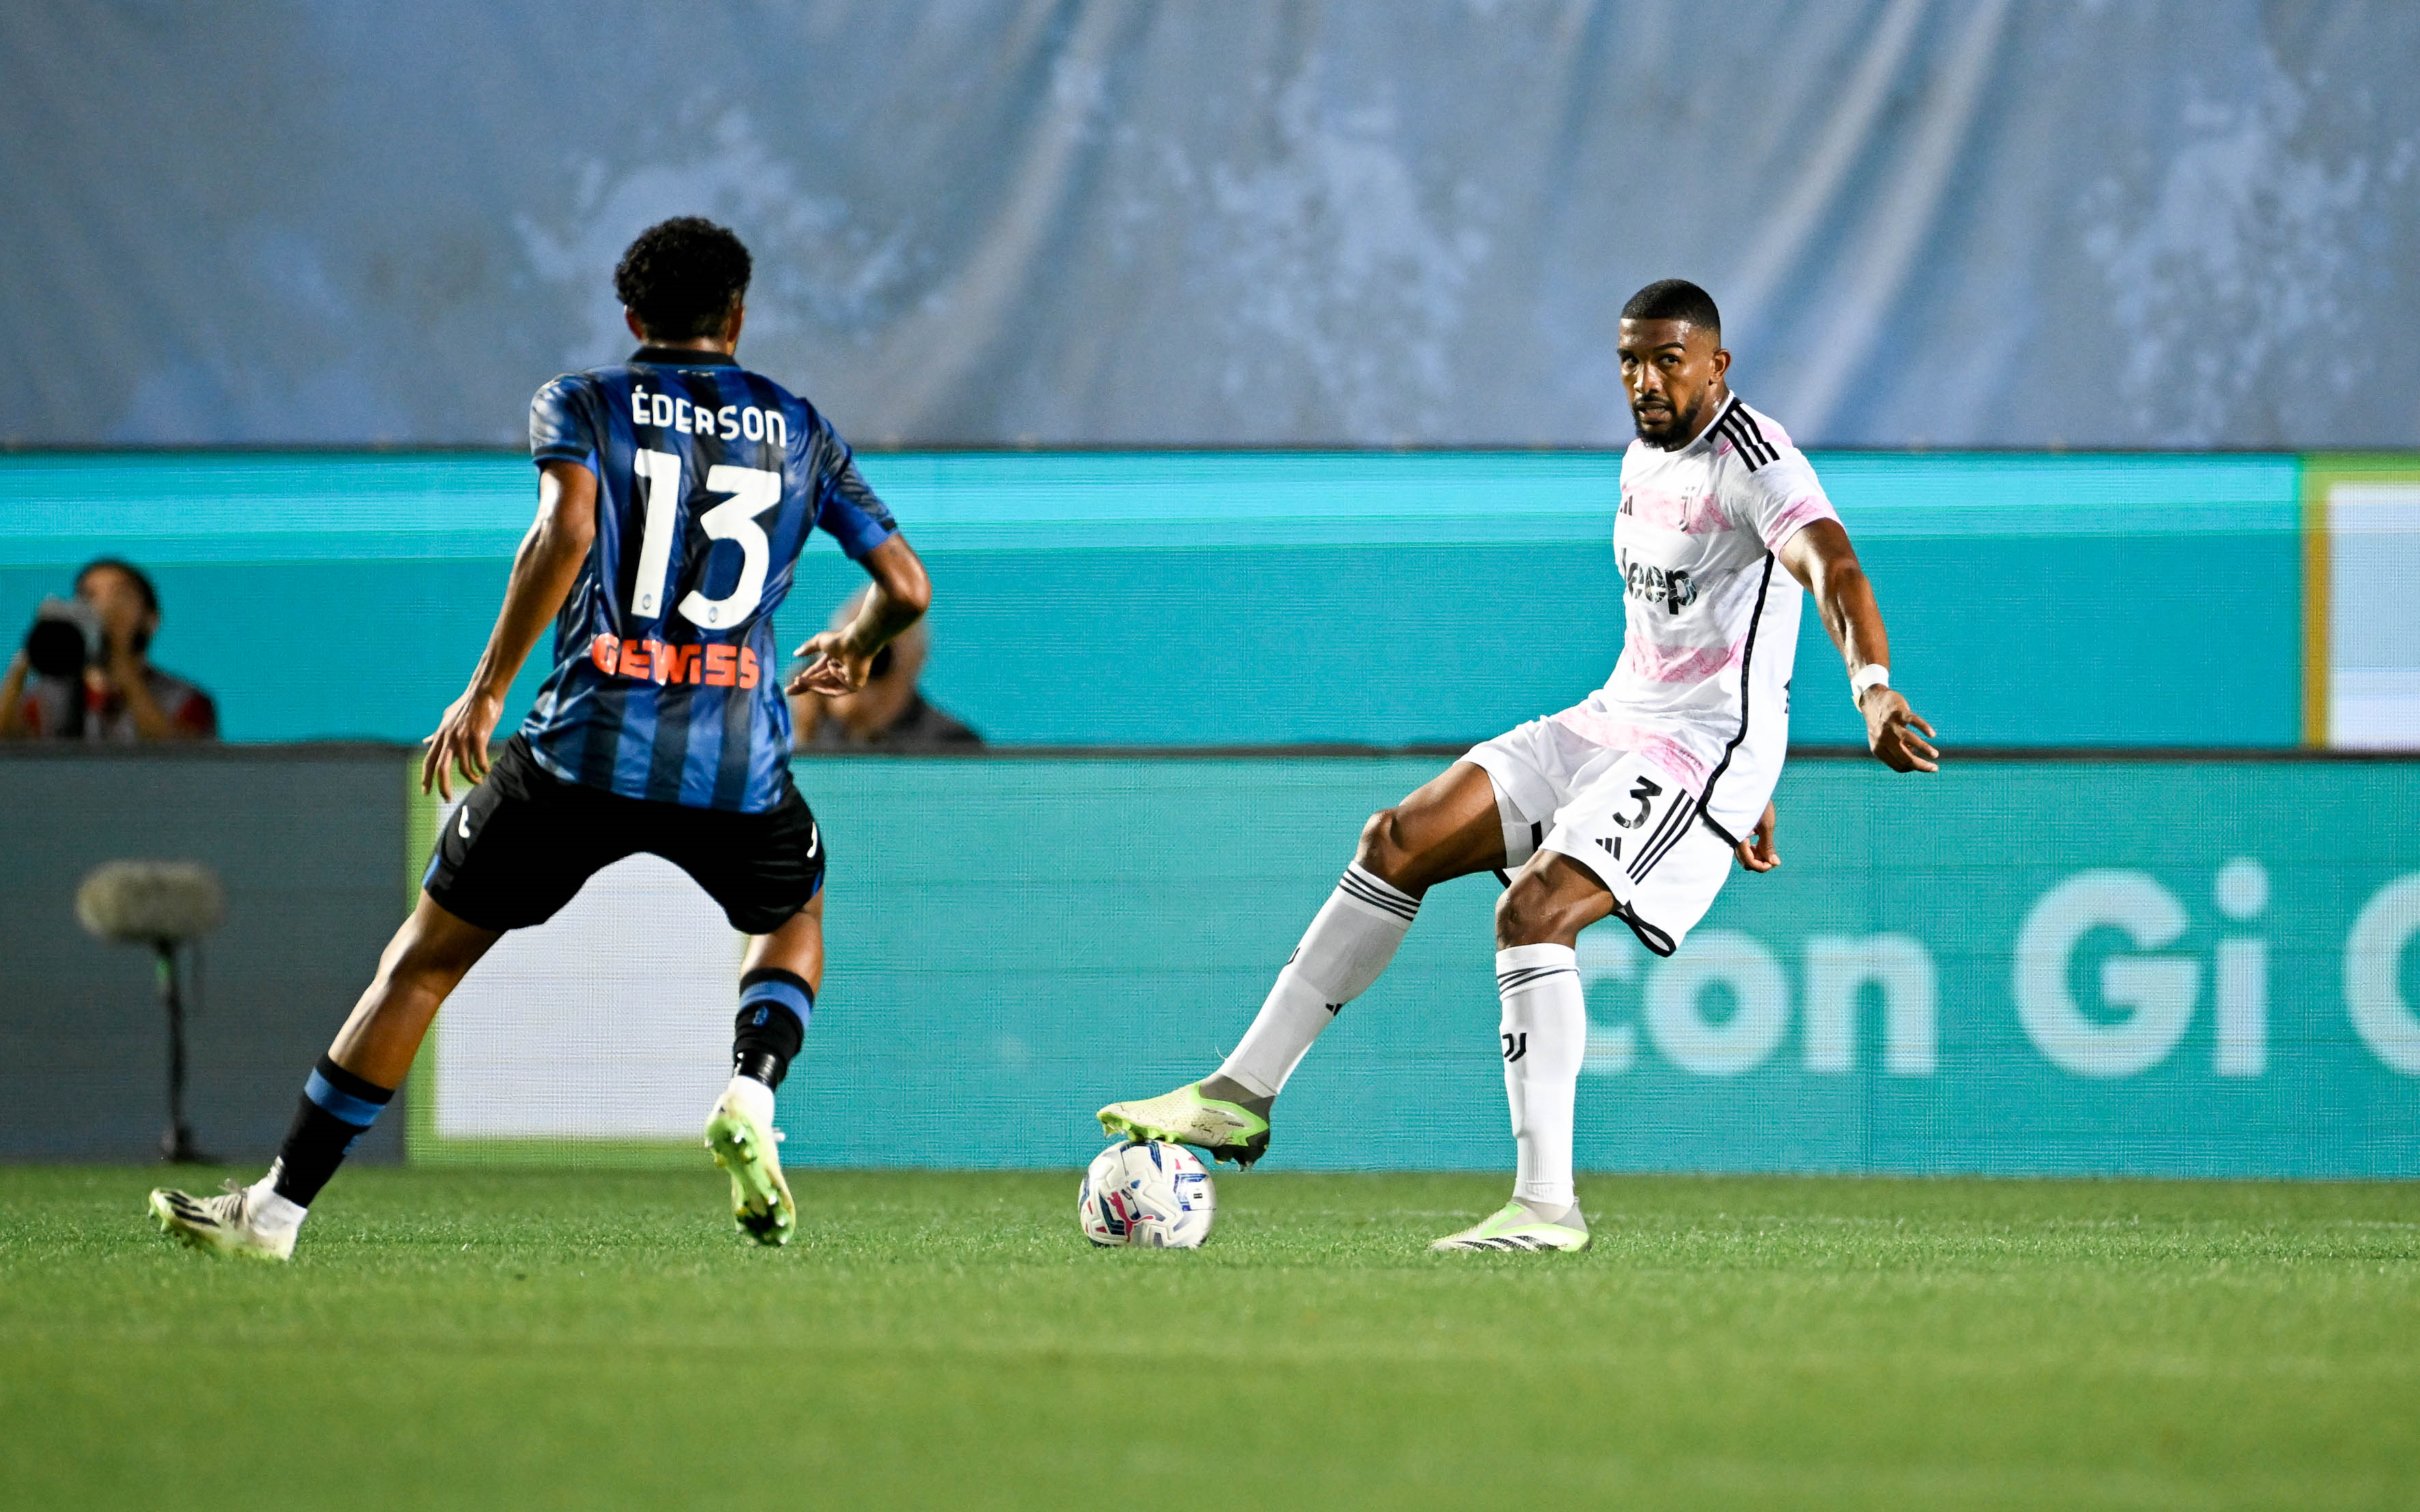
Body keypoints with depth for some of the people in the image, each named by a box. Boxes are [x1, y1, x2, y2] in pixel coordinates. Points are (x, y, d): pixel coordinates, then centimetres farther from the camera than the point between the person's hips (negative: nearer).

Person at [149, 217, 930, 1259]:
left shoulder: (581, 405, 9)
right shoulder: (800, 431, 16)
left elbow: (566, 528, -12)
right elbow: (905, 587, 13)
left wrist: (486, 690, -9)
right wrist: (850, 653, 36)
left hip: (587, 747, -1)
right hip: (740, 767, 1)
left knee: (425, 960, 10)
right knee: (795, 918, 33)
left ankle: (278, 1208, 9)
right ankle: (750, 1096, 3)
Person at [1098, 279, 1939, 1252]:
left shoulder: (1753, 460, -15)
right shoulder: (1644, 460, 14)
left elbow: (1834, 569, -34)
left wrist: (1872, 689, -54)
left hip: (1707, 747, -9)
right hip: (1609, 724, 9)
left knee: (1532, 909, -27)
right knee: (1399, 841, 3)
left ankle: (1547, 1203, -27)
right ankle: (1241, 1095, 7)